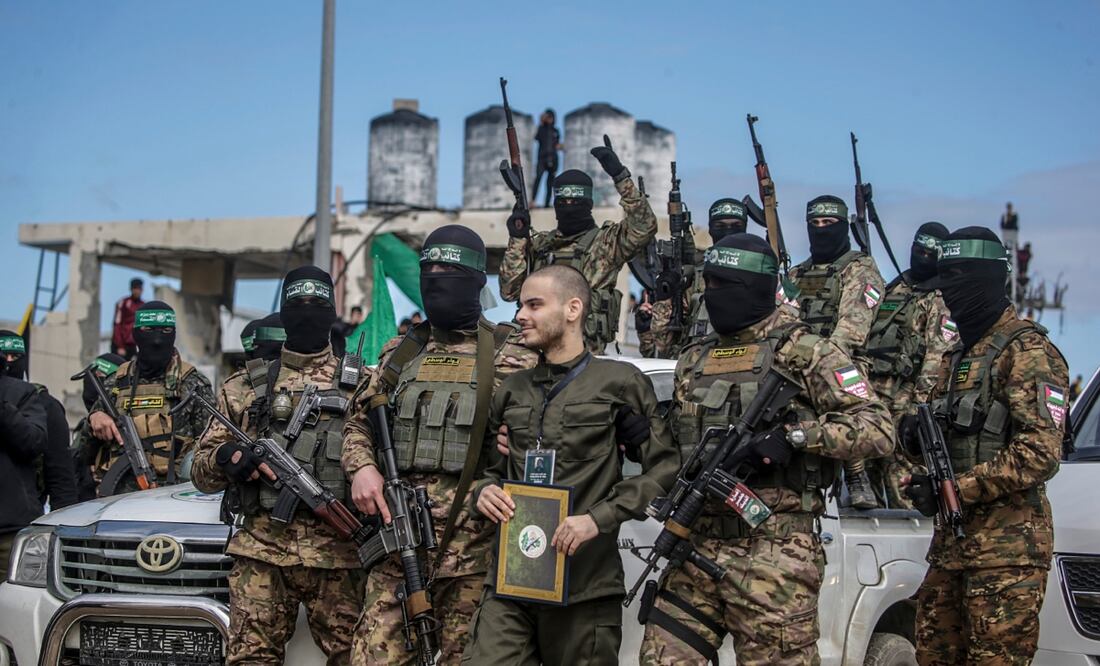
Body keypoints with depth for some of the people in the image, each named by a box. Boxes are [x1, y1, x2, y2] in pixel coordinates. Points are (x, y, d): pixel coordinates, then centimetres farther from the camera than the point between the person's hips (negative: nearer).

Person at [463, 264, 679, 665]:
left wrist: (599, 518, -14)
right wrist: (483, 490, 0)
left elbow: (663, 468, -4)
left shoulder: (620, 382, 0)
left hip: (585, 587, -4)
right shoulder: (512, 390, 15)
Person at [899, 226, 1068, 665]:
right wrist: (917, 435, 4)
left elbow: (1040, 452, -19)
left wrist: (956, 489, -20)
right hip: (951, 542, 9)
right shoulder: (958, 356, 20)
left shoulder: (1026, 350, -10)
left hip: (1006, 549, -9)